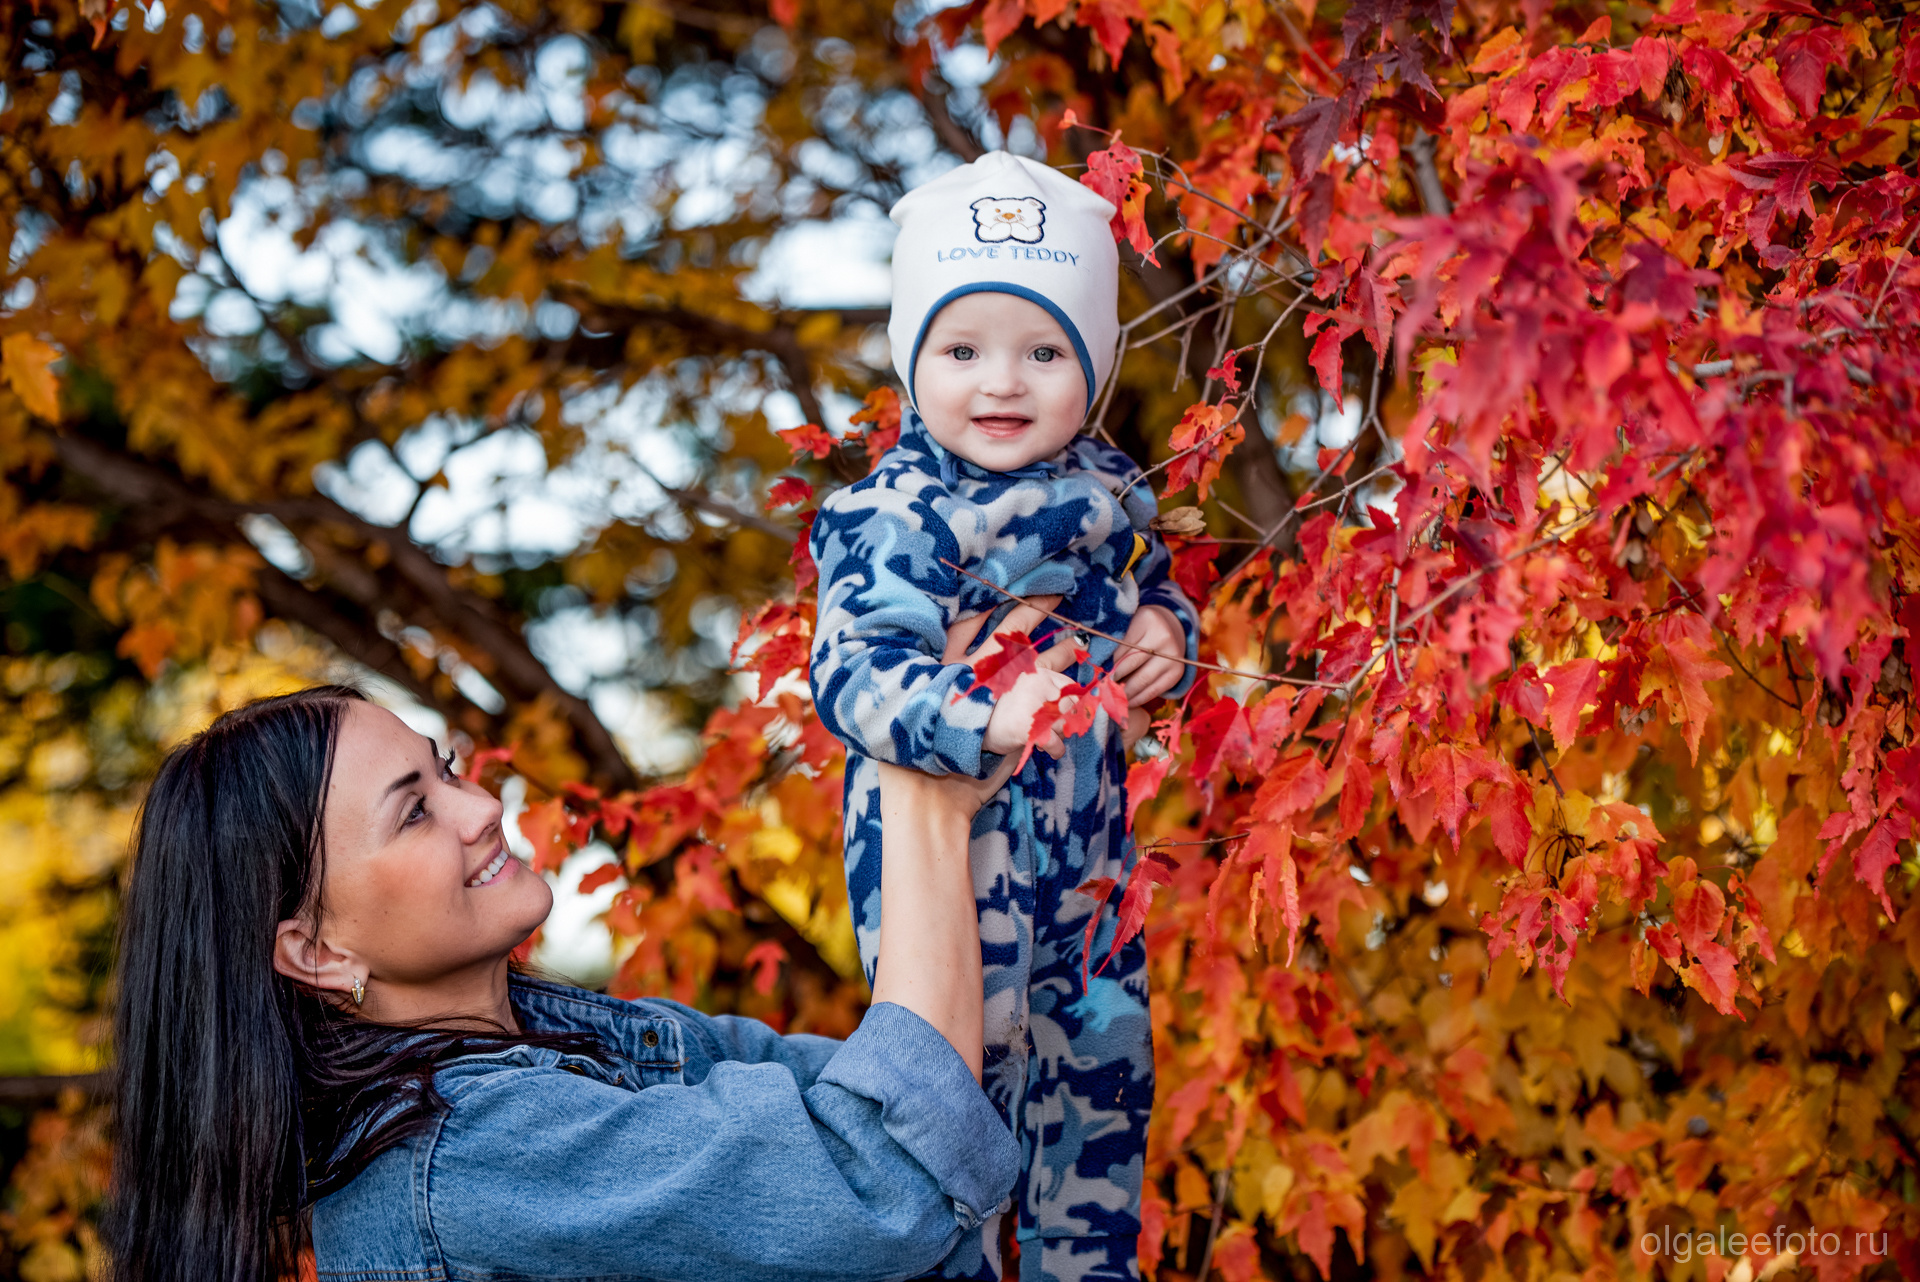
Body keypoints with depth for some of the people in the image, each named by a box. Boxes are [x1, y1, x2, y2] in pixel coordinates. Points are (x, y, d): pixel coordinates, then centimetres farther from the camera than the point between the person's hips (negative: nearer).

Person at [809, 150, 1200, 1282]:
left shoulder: (1111, 487, 2)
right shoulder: (893, 517, -19)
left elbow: (1155, 588, 20)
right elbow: (857, 673, -29)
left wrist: (1165, 638, -4)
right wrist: (986, 721, -45)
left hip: (1086, 847, 7)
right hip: (946, 849, -6)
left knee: (1107, 1062, 18)